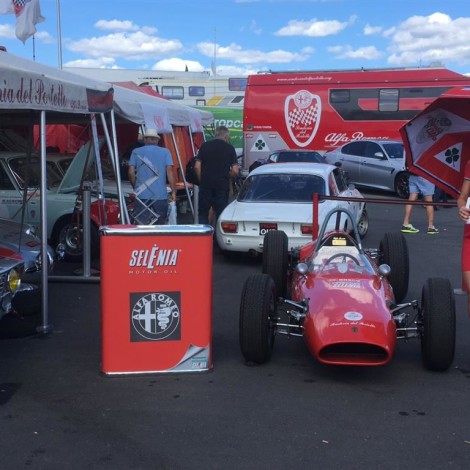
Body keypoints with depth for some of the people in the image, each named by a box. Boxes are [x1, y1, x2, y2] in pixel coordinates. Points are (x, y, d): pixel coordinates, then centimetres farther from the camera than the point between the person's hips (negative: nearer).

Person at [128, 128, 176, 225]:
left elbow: (131, 172, 1)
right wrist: (173, 191, -2)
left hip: (141, 195, 0)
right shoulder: (165, 152, 4)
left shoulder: (136, 152, 7)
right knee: (160, 226, 9)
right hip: (160, 195, 0)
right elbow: (169, 171, -3)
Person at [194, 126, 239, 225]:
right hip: (222, 185, -1)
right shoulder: (229, 148, 0)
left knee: (203, 213, 9)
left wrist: (201, 180, 11)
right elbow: (235, 170, -5)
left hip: (205, 184, 1)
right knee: (220, 213, 7)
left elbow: (197, 166, -1)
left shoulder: (204, 146, 4)